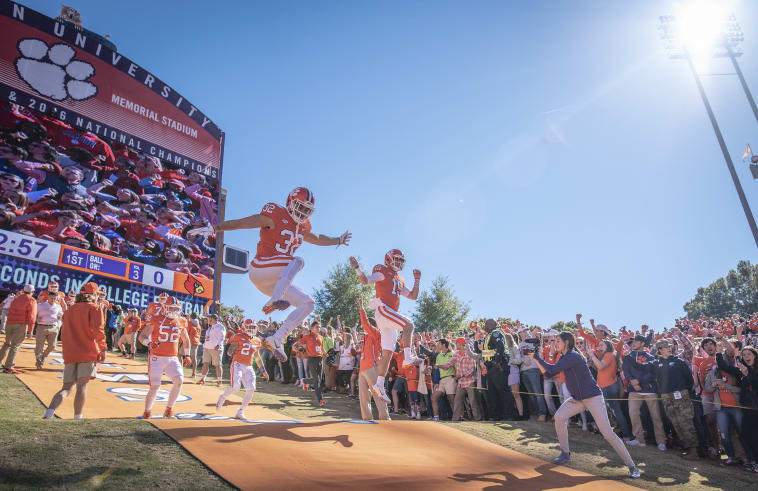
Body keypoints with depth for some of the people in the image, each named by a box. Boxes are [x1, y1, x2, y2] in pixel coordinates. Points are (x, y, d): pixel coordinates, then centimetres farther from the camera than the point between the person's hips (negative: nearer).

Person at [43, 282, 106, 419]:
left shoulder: (69, 310, 19)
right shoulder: (94, 308, -2)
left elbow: (63, 335, 24)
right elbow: (98, 330, -16)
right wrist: (103, 348, -11)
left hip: (69, 354, 6)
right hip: (88, 353, -5)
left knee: (66, 387, 10)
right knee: (82, 386, -3)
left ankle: (48, 414, -8)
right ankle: (77, 418, -6)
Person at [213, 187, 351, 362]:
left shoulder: (302, 227, 16)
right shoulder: (275, 215, -8)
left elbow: (317, 238, 35)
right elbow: (243, 222, -16)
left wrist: (338, 240, 43)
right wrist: (217, 227, -27)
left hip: (274, 281, 8)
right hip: (259, 270, -8)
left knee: (308, 304, 1)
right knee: (297, 260, -29)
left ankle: (275, 340, -3)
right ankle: (273, 301, -40)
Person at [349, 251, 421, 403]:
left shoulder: (399, 280, 25)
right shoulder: (383, 272, 3)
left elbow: (413, 296, 26)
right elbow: (365, 281, -9)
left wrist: (417, 280, 20)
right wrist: (357, 268, -23)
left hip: (390, 316, 8)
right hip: (383, 310, -8)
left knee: (387, 353, 5)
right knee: (408, 324, -25)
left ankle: (379, 385, 6)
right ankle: (407, 357, -31)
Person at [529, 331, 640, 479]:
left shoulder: (573, 356, -21)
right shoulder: (564, 358, 9)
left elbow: (552, 369, -26)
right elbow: (547, 373, 10)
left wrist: (536, 356, -17)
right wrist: (535, 359, 1)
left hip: (593, 397, -9)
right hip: (577, 398, 9)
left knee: (607, 433, -11)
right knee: (559, 417, -1)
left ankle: (632, 466, 0)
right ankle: (565, 454, 12)